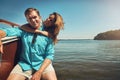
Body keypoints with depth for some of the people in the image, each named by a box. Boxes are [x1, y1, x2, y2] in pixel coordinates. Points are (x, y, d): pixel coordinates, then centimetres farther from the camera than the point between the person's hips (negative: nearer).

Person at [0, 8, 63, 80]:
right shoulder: (23, 30, 6)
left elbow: (50, 55, -5)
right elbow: (9, 31, -11)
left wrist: (39, 72, -16)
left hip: (43, 64, -1)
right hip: (24, 64, 2)